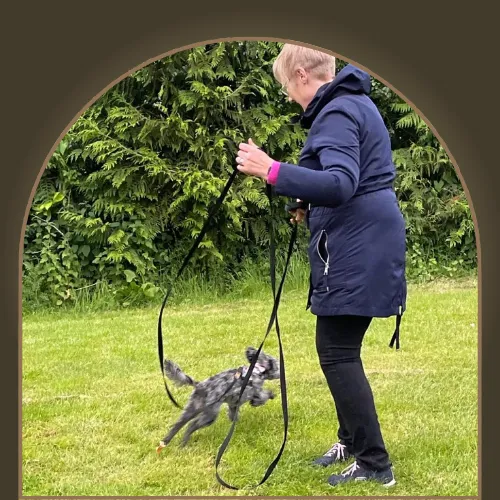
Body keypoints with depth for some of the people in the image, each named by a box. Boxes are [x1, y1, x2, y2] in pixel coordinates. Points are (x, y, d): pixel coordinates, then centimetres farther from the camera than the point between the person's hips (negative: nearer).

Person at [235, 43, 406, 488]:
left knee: (337, 352, -7)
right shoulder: (354, 103, 17)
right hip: (363, 242, 10)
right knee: (341, 348, 18)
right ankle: (352, 439, 31)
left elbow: (341, 184, -30)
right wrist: (312, 206, 15)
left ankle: (375, 464, -2)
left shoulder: (337, 114, -15)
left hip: (357, 249, -10)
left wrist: (273, 171, -34)